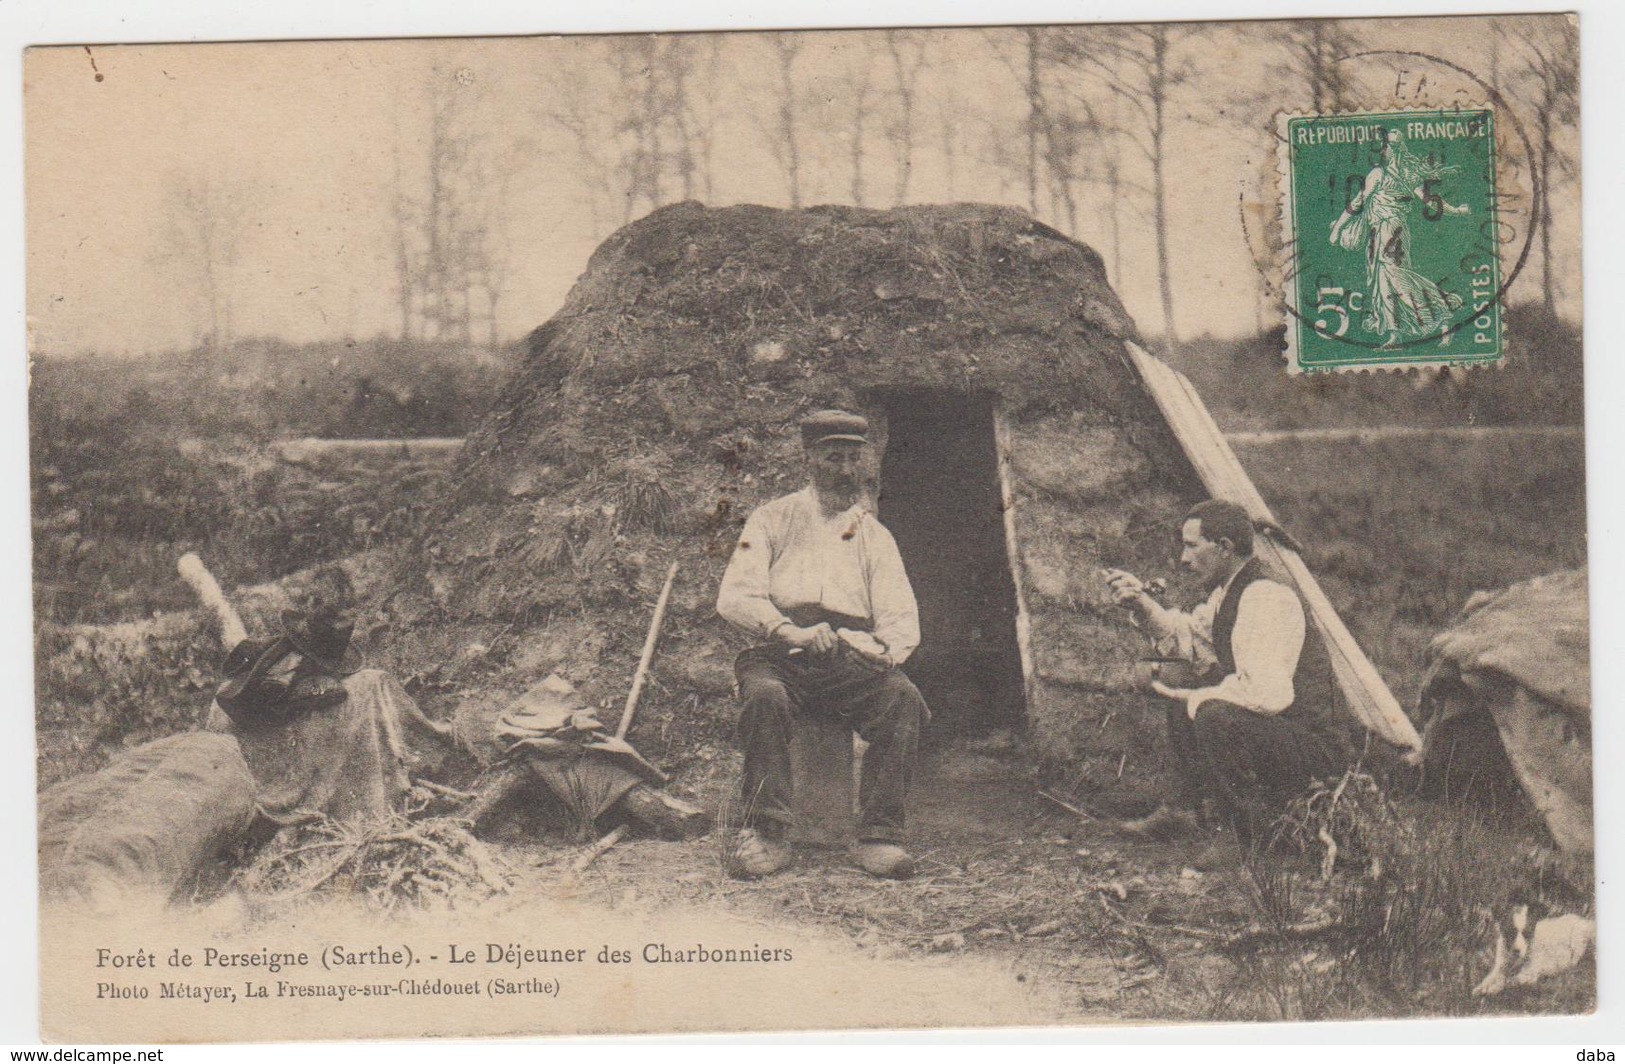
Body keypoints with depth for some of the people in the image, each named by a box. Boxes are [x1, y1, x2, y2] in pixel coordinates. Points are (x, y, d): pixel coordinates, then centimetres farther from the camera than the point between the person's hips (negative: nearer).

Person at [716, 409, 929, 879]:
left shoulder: (875, 536, 21)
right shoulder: (773, 520, 14)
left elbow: (902, 617, 10)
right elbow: (734, 598, 1)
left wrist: (887, 651, -15)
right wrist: (794, 633, -17)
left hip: (854, 660, 2)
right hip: (781, 655, -2)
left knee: (903, 699, -29)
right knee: (765, 696, -36)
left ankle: (879, 836, -29)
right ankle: (766, 834, -32)